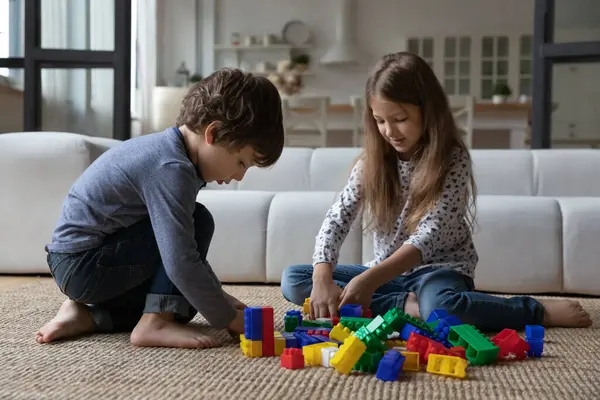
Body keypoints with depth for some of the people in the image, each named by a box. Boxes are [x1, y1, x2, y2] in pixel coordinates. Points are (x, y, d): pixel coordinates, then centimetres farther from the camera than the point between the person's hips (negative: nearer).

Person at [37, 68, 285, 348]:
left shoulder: (167, 149, 7)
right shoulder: (171, 168, -24)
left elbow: (185, 248, 17)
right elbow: (181, 264, -29)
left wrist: (218, 297, 14)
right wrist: (227, 318, -16)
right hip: (82, 265, -10)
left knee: (183, 304, 16)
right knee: (199, 223, -13)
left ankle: (88, 315, 9)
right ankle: (155, 323, -16)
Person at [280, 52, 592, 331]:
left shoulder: (453, 160, -14)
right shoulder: (371, 161, -1)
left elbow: (428, 237, -24)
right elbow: (336, 221, -9)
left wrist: (372, 279, -38)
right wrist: (323, 279, -28)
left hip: (439, 268, -5)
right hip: (388, 272, 6)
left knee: (440, 307, -43)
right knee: (292, 280, -12)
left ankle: (541, 311, -18)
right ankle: (409, 305, -19)